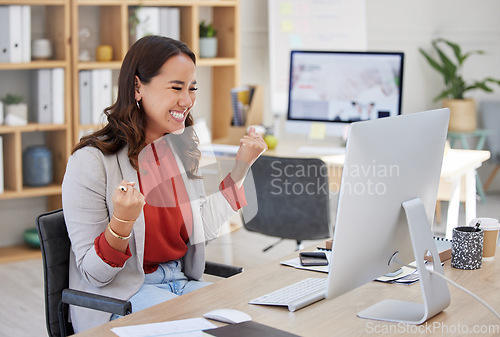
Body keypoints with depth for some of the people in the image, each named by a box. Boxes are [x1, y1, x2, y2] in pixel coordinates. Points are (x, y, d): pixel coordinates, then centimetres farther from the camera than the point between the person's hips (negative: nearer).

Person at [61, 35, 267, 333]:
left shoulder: (182, 149, 6)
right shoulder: (92, 161, -15)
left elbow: (200, 231, 9)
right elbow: (94, 274, -13)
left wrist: (241, 168, 6)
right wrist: (122, 223, -33)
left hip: (181, 281, 7)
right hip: (118, 298, -6)